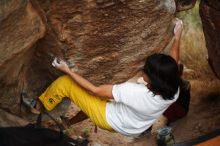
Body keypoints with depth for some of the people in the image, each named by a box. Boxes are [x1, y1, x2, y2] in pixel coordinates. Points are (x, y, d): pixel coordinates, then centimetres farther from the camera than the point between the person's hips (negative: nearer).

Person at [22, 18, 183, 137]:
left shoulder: (135, 92, -42)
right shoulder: (173, 92, -24)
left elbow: (95, 90, -31)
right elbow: (173, 61, -1)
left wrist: (68, 71, -20)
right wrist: (177, 36, 13)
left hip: (109, 119, -6)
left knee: (64, 82, -2)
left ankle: (38, 106, 24)